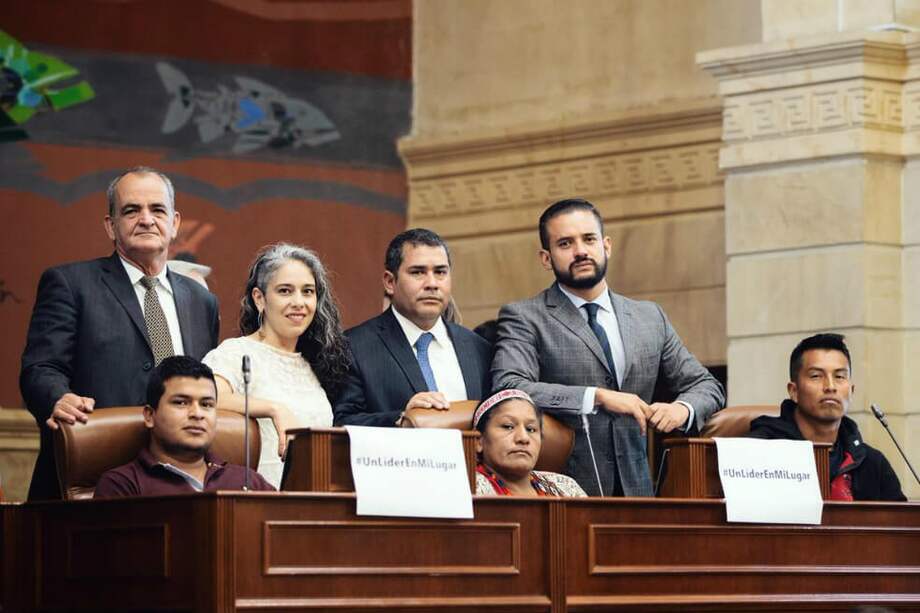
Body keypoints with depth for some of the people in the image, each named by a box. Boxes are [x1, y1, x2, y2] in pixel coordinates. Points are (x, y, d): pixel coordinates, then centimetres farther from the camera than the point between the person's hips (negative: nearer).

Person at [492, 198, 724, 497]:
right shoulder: (523, 318, 3)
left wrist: (683, 408, 0)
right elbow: (508, 388, -13)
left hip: (635, 489, 4)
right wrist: (598, 397, -16)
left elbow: (706, 385, 24)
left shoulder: (650, 317, 18)